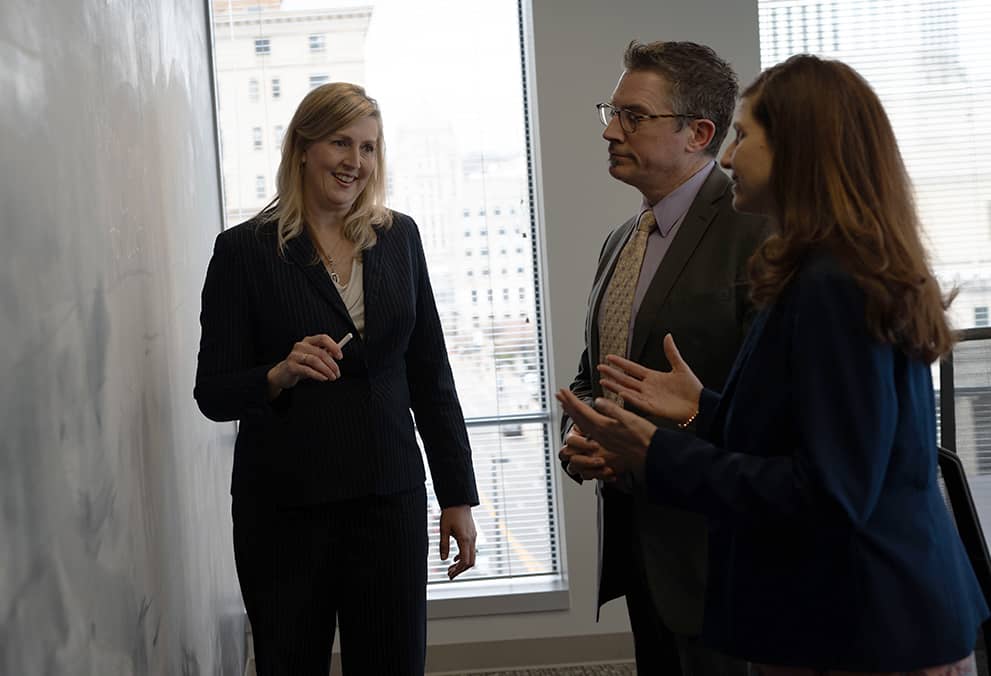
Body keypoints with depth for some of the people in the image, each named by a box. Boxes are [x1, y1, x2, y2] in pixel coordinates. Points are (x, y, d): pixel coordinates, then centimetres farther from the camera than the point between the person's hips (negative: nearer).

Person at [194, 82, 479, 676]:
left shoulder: (399, 237, 5)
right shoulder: (245, 250, -5)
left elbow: (430, 372, 9)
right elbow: (213, 394, -5)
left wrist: (458, 495, 7)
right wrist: (279, 376, -26)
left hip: (389, 498, 3)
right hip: (284, 509, -2)